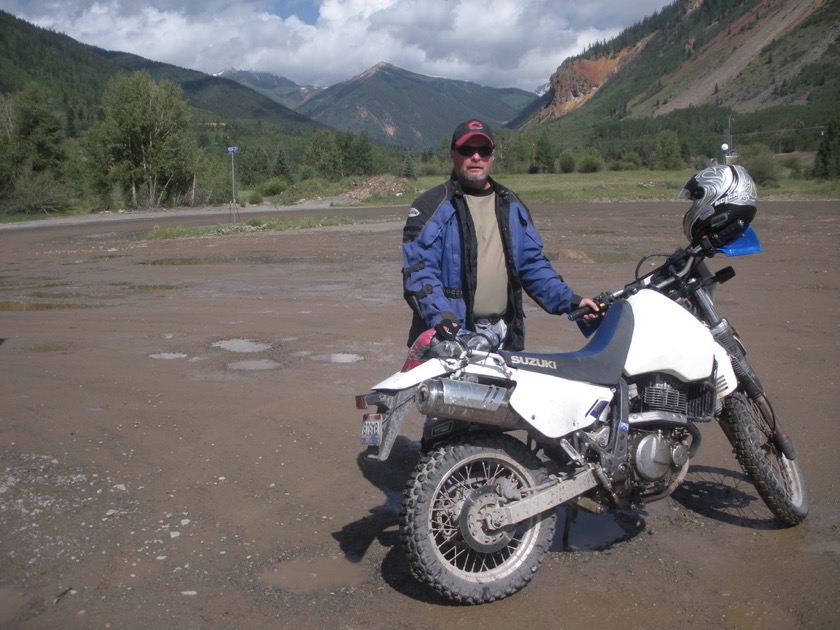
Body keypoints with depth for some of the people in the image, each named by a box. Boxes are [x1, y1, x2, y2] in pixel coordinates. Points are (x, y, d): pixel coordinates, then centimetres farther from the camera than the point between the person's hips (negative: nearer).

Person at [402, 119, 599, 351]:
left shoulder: (511, 206, 17)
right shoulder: (432, 206, -2)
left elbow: (533, 264, 19)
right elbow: (418, 271, -10)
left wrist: (569, 300, 8)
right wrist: (440, 317, -25)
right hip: (449, 337, -5)